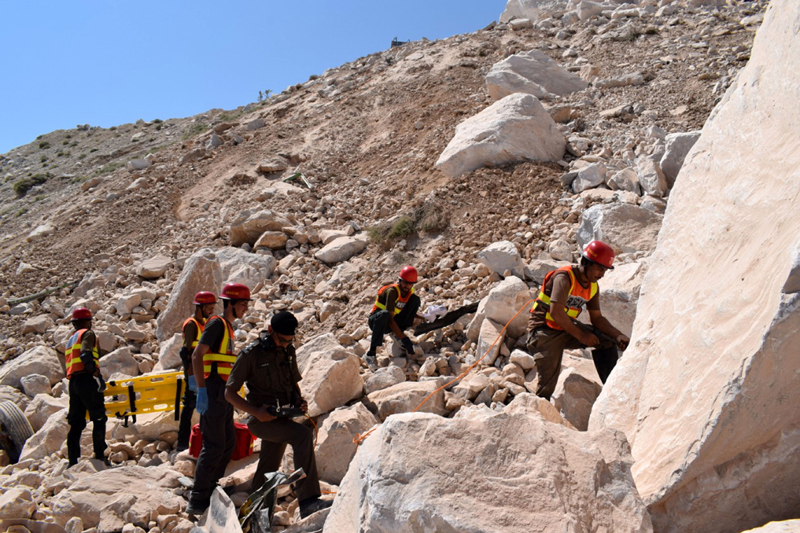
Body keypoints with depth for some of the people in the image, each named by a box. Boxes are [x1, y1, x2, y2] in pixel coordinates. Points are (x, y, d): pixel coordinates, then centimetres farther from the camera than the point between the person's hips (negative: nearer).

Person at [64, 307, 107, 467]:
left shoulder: (71, 339, 27)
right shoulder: (87, 333, 1)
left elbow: (71, 361, 22)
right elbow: (85, 354, -17)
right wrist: (97, 375, -18)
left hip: (73, 382, 8)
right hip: (86, 379, -8)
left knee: (76, 422, 8)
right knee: (99, 418, -3)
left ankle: (72, 459, 6)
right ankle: (100, 456, -5)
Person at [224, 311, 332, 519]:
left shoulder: (288, 352, 8)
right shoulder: (250, 354, -10)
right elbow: (229, 392, -8)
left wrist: (299, 401, 0)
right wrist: (256, 411, -21)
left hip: (282, 419, 7)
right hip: (261, 420, -7)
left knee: (267, 473, 14)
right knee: (303, 435, -29)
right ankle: (308, 500, -33)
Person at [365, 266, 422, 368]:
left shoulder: (409, 292, -2)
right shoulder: (392, 291, -24)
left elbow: (410, 312, 17)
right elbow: (390, 319, -31)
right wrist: (404, 338, -36)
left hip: (393, 323, 7)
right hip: (375, 321, -7)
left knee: (416, 299, -5)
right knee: (385, 314, -43)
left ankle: (397, 336, -6)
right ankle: (371, 352, -38)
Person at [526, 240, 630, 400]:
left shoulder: (593, 287, 4)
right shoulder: (564, 277, -20)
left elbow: (597, 317, 8)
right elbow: (555, 311, -28)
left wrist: (618, 335, -8)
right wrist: (580, 336, -22)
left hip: (567, 330, 7)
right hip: (544, 331, -7)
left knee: (606, 340, -4)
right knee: (547, 385, -13)